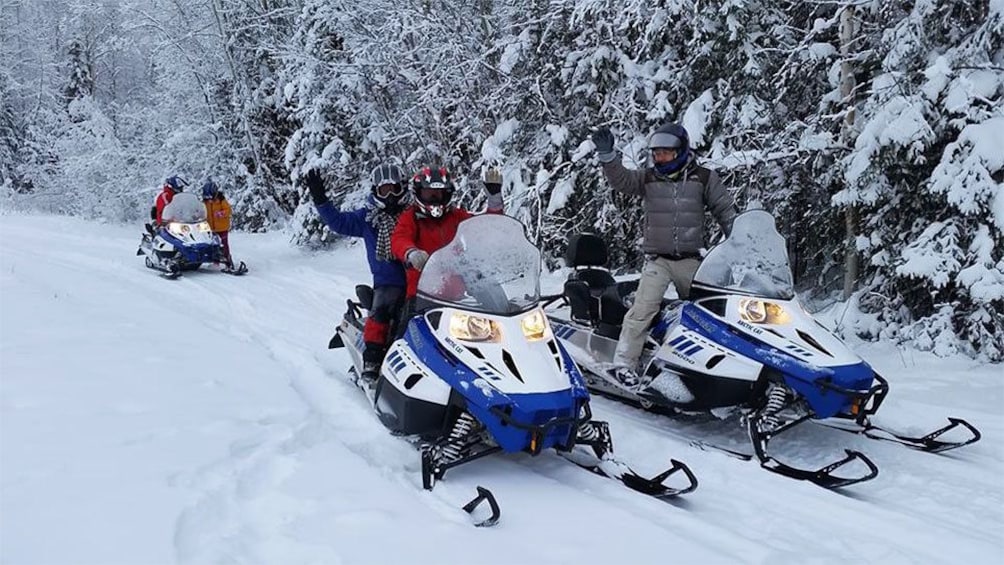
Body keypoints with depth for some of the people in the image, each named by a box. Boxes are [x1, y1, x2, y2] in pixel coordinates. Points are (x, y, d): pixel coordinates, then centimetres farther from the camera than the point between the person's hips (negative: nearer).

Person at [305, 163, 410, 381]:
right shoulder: (367, 217, 14)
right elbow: (337, 221, 10)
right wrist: (320, 198, 2)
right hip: (388, 281, -1)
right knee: (381, 311, -28)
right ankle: (371, 362, -24)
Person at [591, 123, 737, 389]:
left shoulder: (704, 178, 4)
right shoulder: (647, 178, 6)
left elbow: (725, 210, 7)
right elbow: (620, 179, -7)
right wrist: (607, 155, -24)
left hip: (691, 260, 2)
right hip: (657, 259, -1)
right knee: (643, 307, -16)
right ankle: (624, 363, -16)